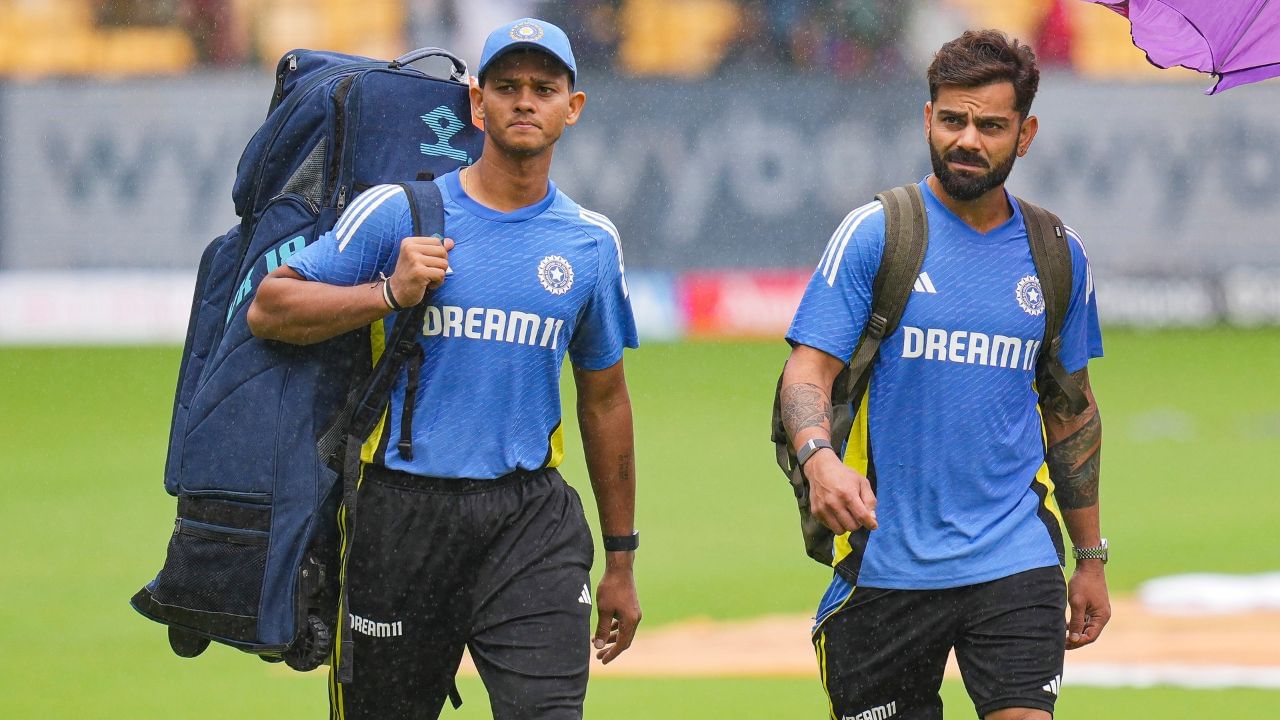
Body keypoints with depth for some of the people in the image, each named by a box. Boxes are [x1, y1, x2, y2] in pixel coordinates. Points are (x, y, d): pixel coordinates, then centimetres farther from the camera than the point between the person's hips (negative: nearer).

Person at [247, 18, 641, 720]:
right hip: (402, 517, -1)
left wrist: (620, 560, 19)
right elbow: (267, 310, -1)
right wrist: (390, 294, -15)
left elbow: (604, 399, 18)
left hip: (530, 522, 1)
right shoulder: (396, 213, 1)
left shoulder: (591, 243, 10)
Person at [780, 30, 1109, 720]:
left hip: (1016, 560, 2)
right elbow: (808, 372, -8)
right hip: (887, 559, -2)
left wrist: (1090, 559, 20)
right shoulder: (872, 234, -1)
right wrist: (819, 459, -30)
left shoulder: (1057, 256, 10)